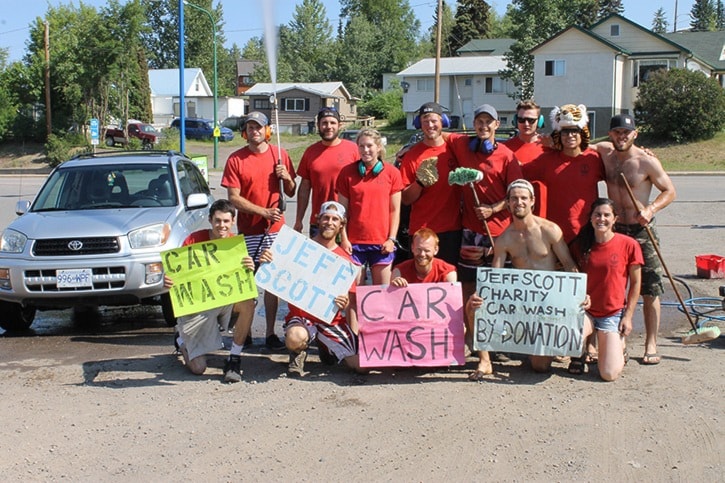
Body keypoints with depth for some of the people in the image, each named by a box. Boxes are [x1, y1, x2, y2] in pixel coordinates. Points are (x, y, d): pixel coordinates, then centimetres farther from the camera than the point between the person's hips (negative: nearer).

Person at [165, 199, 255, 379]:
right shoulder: (194, 240, -11)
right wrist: (168, 281, -32)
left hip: (224, 301, 3)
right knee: (198, 368, -9)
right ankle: (182, 339, 29)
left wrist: (249, 270, -32)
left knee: (248, 302, -33)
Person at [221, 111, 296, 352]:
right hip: (248, 230, -1)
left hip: (275, 229, 2)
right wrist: (264, 211, -15)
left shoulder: (280, 155, 6)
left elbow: (291, 192, 12)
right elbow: (233, 198, -6)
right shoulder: (235, 159, -1)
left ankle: (271, 333, 8)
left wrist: (287, 178, -9)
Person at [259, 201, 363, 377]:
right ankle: (299, 352, 1)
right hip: (300, 317, -3)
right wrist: (265, 262, -19)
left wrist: (344, 303, -18)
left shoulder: (345, 259, 5)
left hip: (331, 321, 3)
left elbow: (347, 297, 6)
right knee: (295, 338, -40)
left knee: (361, 365, -8)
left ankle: (324, 347, 24)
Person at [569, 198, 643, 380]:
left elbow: (635, 283, 0)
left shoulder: (628, 245, -7)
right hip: (585, 311, 2)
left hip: (613, 314, -2)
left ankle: (618, 347, 23)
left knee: (609, 374, -14)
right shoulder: (580, 245, 1)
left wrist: (628, 316, -4)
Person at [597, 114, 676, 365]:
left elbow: (670, 191, -4)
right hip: (614, 230, 4)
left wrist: (651, 209, -20)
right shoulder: (605, 153, 2)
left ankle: (651, 345, 10)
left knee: (650, 291, 0)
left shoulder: (647, 161, -10)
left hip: (642, 231, -4)